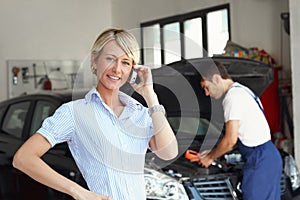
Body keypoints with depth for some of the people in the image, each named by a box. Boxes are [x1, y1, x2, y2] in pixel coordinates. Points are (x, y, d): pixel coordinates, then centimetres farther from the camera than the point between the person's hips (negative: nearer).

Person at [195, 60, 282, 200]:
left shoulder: (233, 97, -14)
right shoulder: (241, 91, 19)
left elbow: (230, 140, -16)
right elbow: (237, 138, 24)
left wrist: (210, 157, 0)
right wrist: (213, 152, 23)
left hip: (260, 160, -11)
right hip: (269, 156, 11)